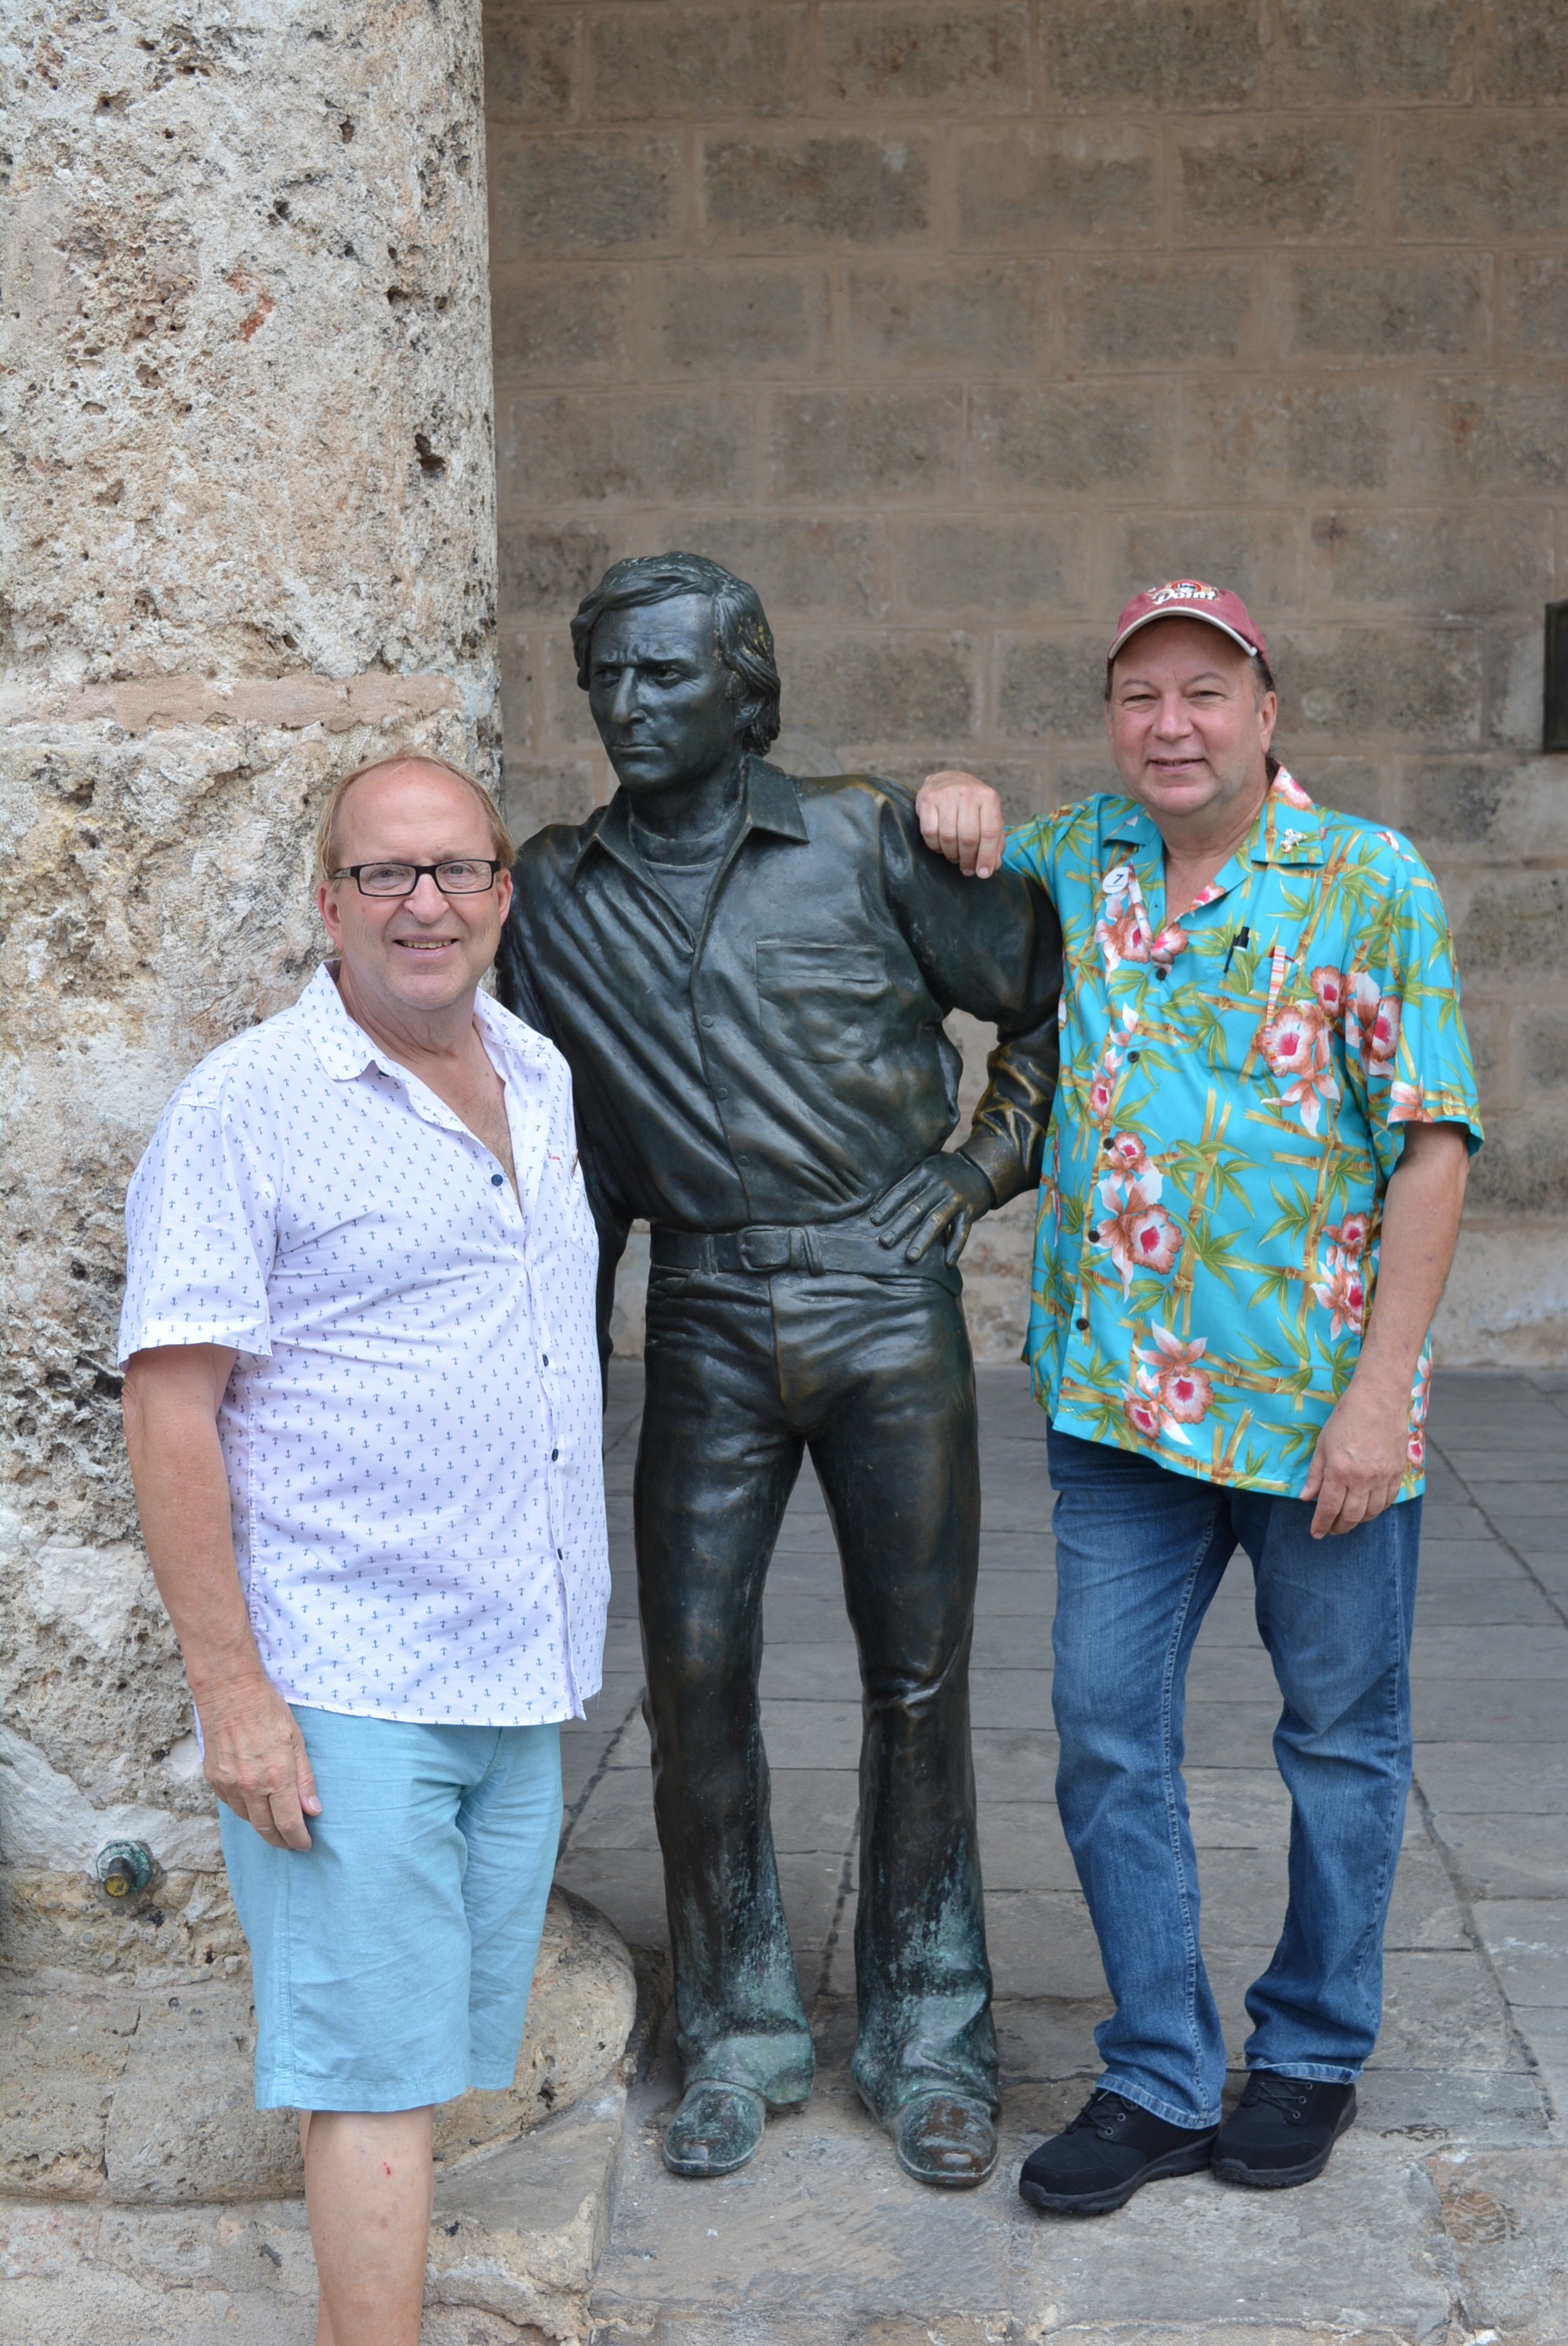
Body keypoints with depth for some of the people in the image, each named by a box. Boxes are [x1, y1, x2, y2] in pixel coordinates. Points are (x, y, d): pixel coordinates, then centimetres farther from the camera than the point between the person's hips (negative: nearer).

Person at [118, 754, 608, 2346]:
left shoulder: (541, 1080, 12)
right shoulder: (247, 1108, -10)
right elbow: (168, 1406, -14)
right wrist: (232, 1691, -18)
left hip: (518, 1674, 7)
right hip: (341, 1684, -7)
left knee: (429, 2042, 15)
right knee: (372, 2061, -3)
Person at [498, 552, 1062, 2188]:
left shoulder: (865, 843, -2)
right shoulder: (552, 898, 6)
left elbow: (1050, 992, 8)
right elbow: (566, 1150, 14)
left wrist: (988, 1163, 0)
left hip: (888, 1304, -2)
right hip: (709, 1326, 2)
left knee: (917, 1678, 5)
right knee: (693, 1680, 0)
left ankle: (927, 2046, 19)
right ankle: (739, 2042, 19)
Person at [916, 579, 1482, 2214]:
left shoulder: (1373, 882, -6)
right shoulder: (1075, 860, 8)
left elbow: (1432, 1150, -10)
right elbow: (962, 845, 29)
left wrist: (1380, 1391, -16)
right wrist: (956, 796, 3)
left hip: (1322, 1401, -4)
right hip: (1122, 1400, 4)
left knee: (1342, 1740, 11)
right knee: (1108, 1734, 5)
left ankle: (1313, 2053, 30)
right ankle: (1161, 2078, 20)